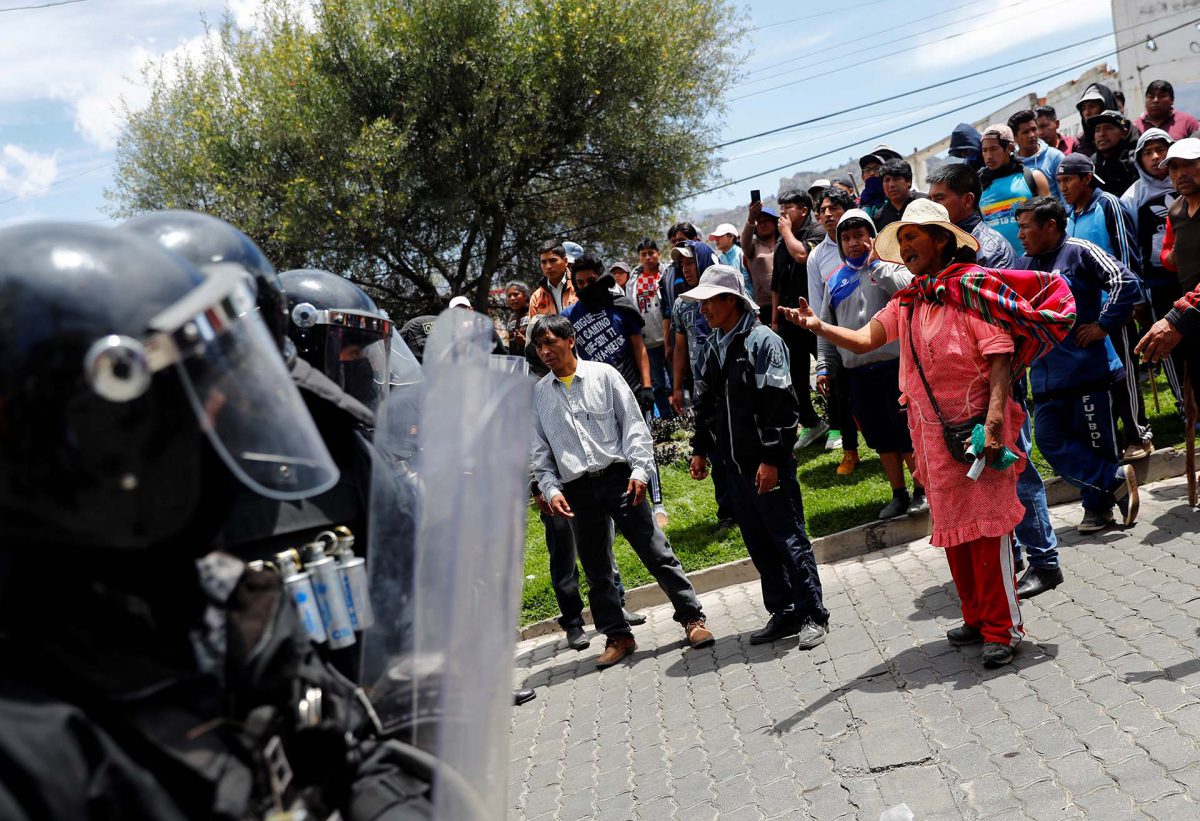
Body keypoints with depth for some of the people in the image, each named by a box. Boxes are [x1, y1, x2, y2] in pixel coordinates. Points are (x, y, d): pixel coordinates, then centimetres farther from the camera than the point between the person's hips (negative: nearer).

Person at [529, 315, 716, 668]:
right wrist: (550, 489, -3)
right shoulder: (538, 394, 8)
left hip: (618, 477, -3)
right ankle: (617, 636, 20)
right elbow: (539, 452, 11)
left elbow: (633, 423, 1)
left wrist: (640, 469, -9)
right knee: (596, 569, 8)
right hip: (577, 490, 3)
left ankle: (692, 618, 8)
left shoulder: (603, 375, 2)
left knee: (656, 552, -3)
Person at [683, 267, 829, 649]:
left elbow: (779, 403, -17)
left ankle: (814, 615, 8)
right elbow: (705, 402, 22)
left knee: (788, 538, -2)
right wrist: (700, 449, 19)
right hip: (735, 463, 8)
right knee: (758, 543, 12)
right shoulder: (714, 348, 13)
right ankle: (784, 613, 22)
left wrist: (771, 458, -20)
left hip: (768, 463, -8)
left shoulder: (763, 341, -12)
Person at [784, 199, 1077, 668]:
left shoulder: (971, 286, -8)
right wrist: (818, 327, -8)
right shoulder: (908, 302, 14)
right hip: (932, 432, 7)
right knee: (952, 528, 12)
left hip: (977, 427, -7)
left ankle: (1002, 628, 3)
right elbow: (864, 340, 10)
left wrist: (993, 423, -23)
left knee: (986, 526, -6)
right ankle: (976, 619, 25)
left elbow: (1001, 357, -14)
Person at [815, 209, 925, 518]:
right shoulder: (835, 280, 14)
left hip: (894, 364, -5)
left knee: (905, 432, 0)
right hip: (857, 371, 5)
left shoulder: (888, 265, 1)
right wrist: (824, 366, 10)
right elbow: (827, 328, 18)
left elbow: (908, 289, -21)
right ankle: (899, 495, 22)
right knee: (880, 437, 11)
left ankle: (921, 490, 16)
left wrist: (875, 263, -14)